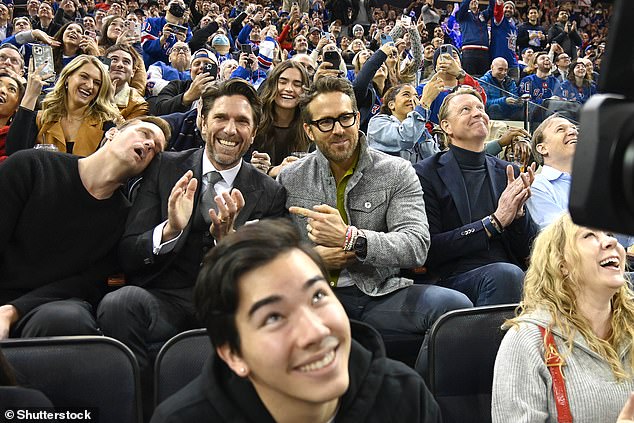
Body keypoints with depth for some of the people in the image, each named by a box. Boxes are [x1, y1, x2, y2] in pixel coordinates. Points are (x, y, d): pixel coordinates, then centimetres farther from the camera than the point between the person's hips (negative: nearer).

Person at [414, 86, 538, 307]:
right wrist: (495, 221, -8)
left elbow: (529, 252, 18)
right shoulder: (426, 174, 3)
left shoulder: (507, 172, 17)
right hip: (452, 279, -3)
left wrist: (517, 212, -3)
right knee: (506, 273, -33)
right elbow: (429, 251, -6)